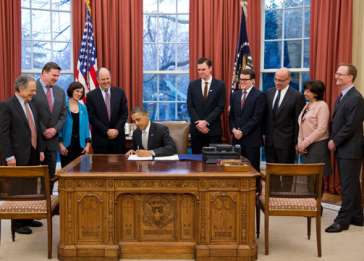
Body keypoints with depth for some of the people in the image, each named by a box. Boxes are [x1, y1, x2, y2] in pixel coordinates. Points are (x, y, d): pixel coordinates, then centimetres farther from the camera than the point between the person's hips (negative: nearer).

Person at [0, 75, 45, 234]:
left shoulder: (31, 104, 12)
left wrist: (40, 150, 12)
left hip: (33, 155, 7)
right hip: (18, 156, -7)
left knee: (31, 189, 14)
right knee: (18, 190, 4)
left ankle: (28, 218, 26)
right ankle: (18, 223, 15)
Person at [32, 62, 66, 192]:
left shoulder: (60, 92, 12)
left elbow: (63, 114, 11)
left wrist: (55, 129, -5)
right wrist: (43, 131, -11)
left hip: (52, 139, 5)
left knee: (50, 175, 7)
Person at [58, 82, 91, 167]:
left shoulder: (83, 108, 10)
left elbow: (86, 127, 10)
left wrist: (88, 144, 2)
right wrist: (60, 144, -11)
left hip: (80, 145, 4)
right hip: (66, 145, -4)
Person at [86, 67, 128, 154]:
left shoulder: (120, 92, 5)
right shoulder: (91, 95, -1)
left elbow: (124, 113, 4)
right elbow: (91, 117, -5)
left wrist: (117, 129, -8)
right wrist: (106, 131, -11)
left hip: (118, 137, 2)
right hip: (100, 138, -2)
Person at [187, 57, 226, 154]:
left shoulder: (220, 85, 0)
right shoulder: (192, 85, 7)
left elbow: (220, 107, -6)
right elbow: (190, 106, 3)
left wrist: (206, 121, -13)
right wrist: (198, 123, -9)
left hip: (213, 128, -2)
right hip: (196, 128, 2)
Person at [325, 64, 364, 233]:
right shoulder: (341, 97, 15)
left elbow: (350, 126, -20)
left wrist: (335, 142, -13)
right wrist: (332, 140, 3)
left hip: (350, 150, -9)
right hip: (341, 149, 9)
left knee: (348, 185, -2)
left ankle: (342, 220, 3)